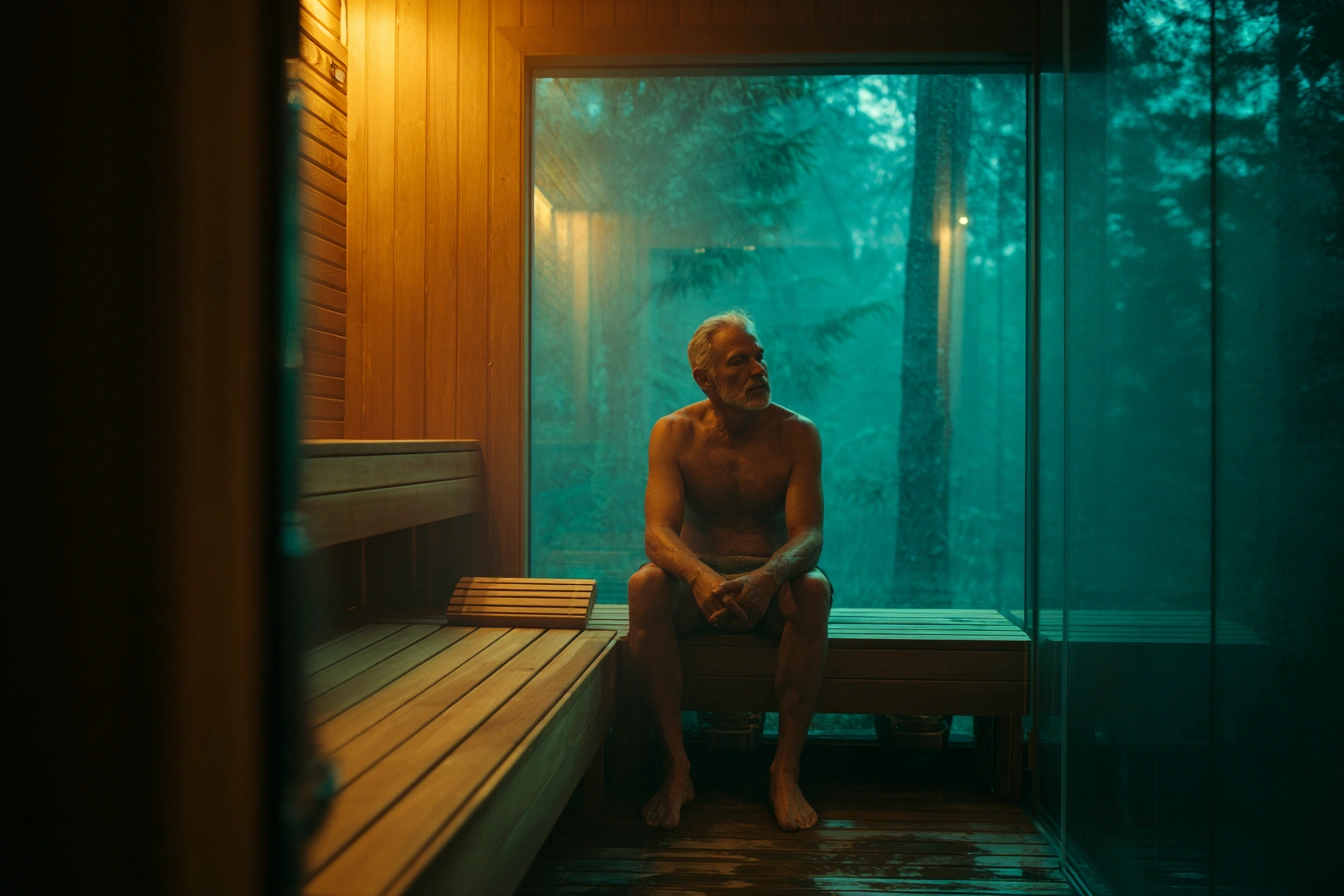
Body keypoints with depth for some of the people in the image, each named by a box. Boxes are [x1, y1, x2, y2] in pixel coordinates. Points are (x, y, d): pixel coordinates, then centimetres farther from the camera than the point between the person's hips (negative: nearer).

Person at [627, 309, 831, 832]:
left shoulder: (796, 434, -6)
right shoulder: (674, 432, -5)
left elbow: (809, 534, -15)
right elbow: (658, 532, -16)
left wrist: (767, 577, -39)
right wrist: (701, 577, -40)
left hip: (769, 585, 0)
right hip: (697, 579, 0)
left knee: (814, 588, -34)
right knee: (645, 585, -32)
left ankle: (785, 771, -28)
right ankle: (676, 768, -27)